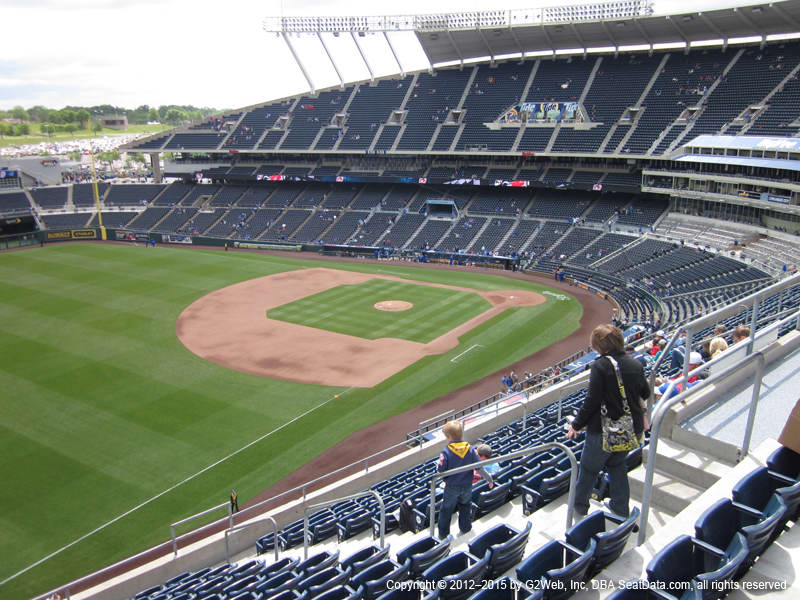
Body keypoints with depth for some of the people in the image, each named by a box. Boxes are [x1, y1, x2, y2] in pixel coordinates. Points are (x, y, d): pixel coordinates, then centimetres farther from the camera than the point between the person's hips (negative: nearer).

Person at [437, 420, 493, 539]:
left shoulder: (446, 452, -19)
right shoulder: (470, 449, -10)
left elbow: (440, 471, -17)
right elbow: (479, 468, -7)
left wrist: (446, 480, 5)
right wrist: (489, 479, 5)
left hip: (452, 487, -3)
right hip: (467, 486, 3)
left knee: (446, 510, 13)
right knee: (465, 507, 25)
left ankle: (443, 534, 23)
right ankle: (466, 529, 36)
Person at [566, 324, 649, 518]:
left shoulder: (600, 366, -18)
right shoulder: (635, 365, 0)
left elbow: (592, 400, -18)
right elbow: (646, 394, 14)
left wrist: (576, 424, -8)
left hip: (605, 430, -6)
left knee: (589, 468, 13)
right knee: (617, 465, 26)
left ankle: (579, 505, 28)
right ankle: (621, 508, 32)